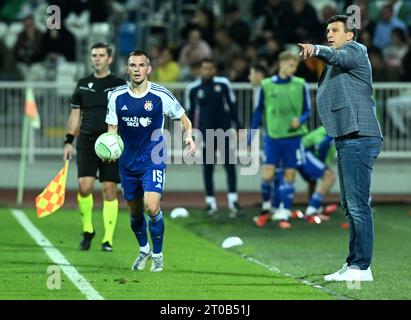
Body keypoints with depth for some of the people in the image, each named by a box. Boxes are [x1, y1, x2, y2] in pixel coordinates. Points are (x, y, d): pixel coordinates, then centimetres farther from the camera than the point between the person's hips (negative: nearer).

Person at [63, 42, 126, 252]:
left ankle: (108, 239, 3)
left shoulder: (119, 85, 2)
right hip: (87, 142, 2)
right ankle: (87, 230, 9)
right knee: (84, 186, -11)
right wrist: (69, 141, 8)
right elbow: (75, 114, 15)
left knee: (109, 190, -3)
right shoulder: (83, 84, 11)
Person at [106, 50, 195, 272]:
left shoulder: (161, 95, -8)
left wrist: (188, 136, -15)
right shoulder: (117, 96, -1)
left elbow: (183, 119, 4)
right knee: (135, 212, 13)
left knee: (152, 207, -19)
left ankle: (157, 254, 2)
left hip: (153, 160, -3)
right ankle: (143, 250, 41)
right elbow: (112, 129, 6)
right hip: (128, 161, 3)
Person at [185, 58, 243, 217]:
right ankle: (210, 201, 13)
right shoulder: (193, 88, 0)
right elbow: (190, 111, 7)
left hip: (224, 129, 0)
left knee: (229, 164, -8)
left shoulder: (223, 84, -1)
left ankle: (233, 199, -8)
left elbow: (232, 104, 9)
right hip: (205, 132, 0)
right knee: (207, 167, 5)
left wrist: (237, 123, 6)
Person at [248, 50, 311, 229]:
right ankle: (266, 208, 18)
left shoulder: (300, 85, 2)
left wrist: (300, 120, -16)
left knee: (289, 176, 0)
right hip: (272, 137, 0)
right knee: (267, 175, -6)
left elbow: (307, 111, 7)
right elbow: (258, 112, 9)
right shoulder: (266, 85, 2)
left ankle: (284, 215, 7)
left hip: (293, 137, 0)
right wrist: (251, 138, 7)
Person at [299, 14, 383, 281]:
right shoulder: (337, 61, 26)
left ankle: (361, 267, -14)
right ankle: (354, 264, 23)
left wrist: (316, 50, -48)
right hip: (347, 139, 11)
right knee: (350, 206, 16)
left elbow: (339, 57, -29)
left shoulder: (355, 50, -5)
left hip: (358, 137, -11)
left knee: (358, 204, -13)